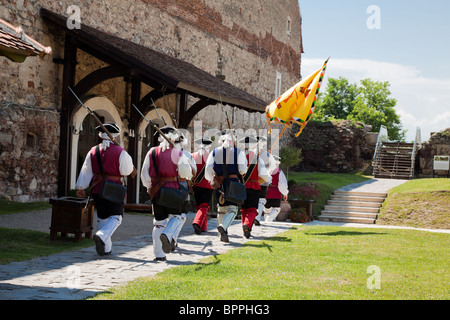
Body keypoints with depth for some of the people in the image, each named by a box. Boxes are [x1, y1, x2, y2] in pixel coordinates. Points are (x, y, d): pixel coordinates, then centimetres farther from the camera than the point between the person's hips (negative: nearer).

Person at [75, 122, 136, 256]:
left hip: (97, 188, 4)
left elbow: (86, 170, 7)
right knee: (115, 217, 1)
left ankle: (105, 248, 16)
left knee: (102, 217, 14)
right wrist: (132, 168, 16)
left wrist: (80, 187, 13)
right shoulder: (120, 152, -8)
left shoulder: (93, 151, 4)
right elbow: (126, 170, -6)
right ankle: (102, 236, -25)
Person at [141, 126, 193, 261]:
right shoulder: (176, 152, -2)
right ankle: (167, 235, -17)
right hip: (172, 188, -4)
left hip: (155, 189, 4)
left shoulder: (152, 152, 9)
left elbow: (144, 173, 9)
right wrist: (187, 174, 10)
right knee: (176, 216, 12)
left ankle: (158, 254, 9)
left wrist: (149, 186, 23)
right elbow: (184, 170, -13)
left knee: (159, 221, 10)